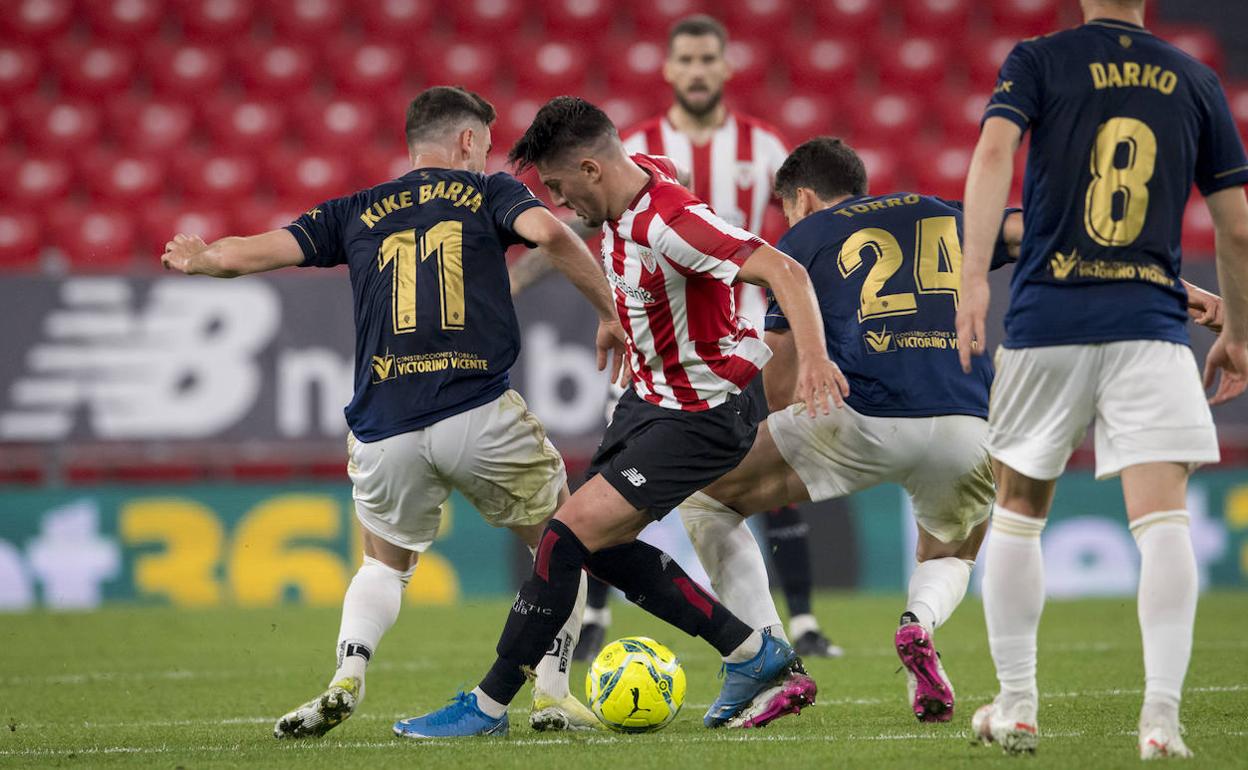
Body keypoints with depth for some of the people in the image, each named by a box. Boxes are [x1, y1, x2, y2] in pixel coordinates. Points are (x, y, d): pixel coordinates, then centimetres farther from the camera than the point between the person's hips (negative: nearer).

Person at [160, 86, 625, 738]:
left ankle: (345, 679, 0)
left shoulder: (359, 213, 18)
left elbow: (251, 252, 14)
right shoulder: (487, 193, 12)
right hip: (480, 412, -3)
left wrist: (199, 260, 35)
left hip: (385, 432, 3)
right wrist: (613, 315, -1)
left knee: (385, 565, 25)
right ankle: (553, 693, 8)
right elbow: (549, 232, -9)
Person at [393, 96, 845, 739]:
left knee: (572, 533, -14)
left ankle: (488, 707, -5)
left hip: (701, 418, -10)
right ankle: (755, 657, 21)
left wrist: (813, 355, -51)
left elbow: (784, 272, -37)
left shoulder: (671, 224, -30)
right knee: (604, 545, 13)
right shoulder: (636, 176, -2)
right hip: (649, 396, 10)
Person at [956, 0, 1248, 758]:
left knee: (1018, 511, 16)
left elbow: (994, 153, -13)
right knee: (1163, 518, -7)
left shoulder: (1038, 61, 5)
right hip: (1153, 325, 0)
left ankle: (1016, 708, 19)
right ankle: (1162, 717, -20)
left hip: (1047, 322, 0)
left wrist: (975, 282, -18)